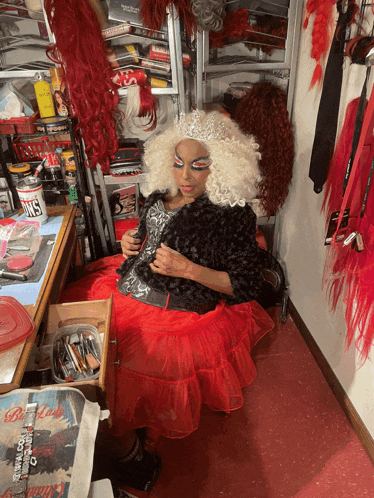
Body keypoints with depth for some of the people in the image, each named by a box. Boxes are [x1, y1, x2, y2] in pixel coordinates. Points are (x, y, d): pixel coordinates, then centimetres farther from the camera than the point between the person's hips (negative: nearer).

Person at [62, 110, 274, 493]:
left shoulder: (234, 214, -12)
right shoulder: (159, 195, 7)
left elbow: (246, 286, -12)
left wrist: (187, 268, -21)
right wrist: (130, 241, 2)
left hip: (177, 316, -8)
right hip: (125, 292, 8)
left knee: (114, 381, -14)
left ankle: (129, 454, 20)